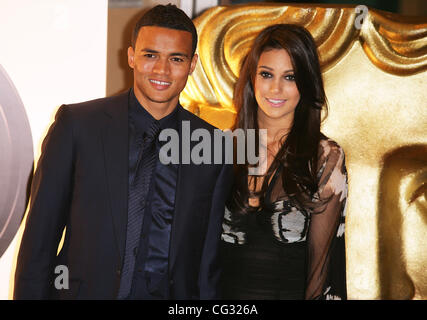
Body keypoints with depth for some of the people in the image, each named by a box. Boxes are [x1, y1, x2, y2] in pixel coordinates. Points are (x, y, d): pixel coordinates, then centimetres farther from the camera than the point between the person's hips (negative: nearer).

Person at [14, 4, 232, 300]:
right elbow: (40, 235, -3)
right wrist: (31, 294, -6)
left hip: (175, 294, 2)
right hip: (88, 290, -1)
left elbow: (210, 256, 4)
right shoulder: (77, 124, -5)